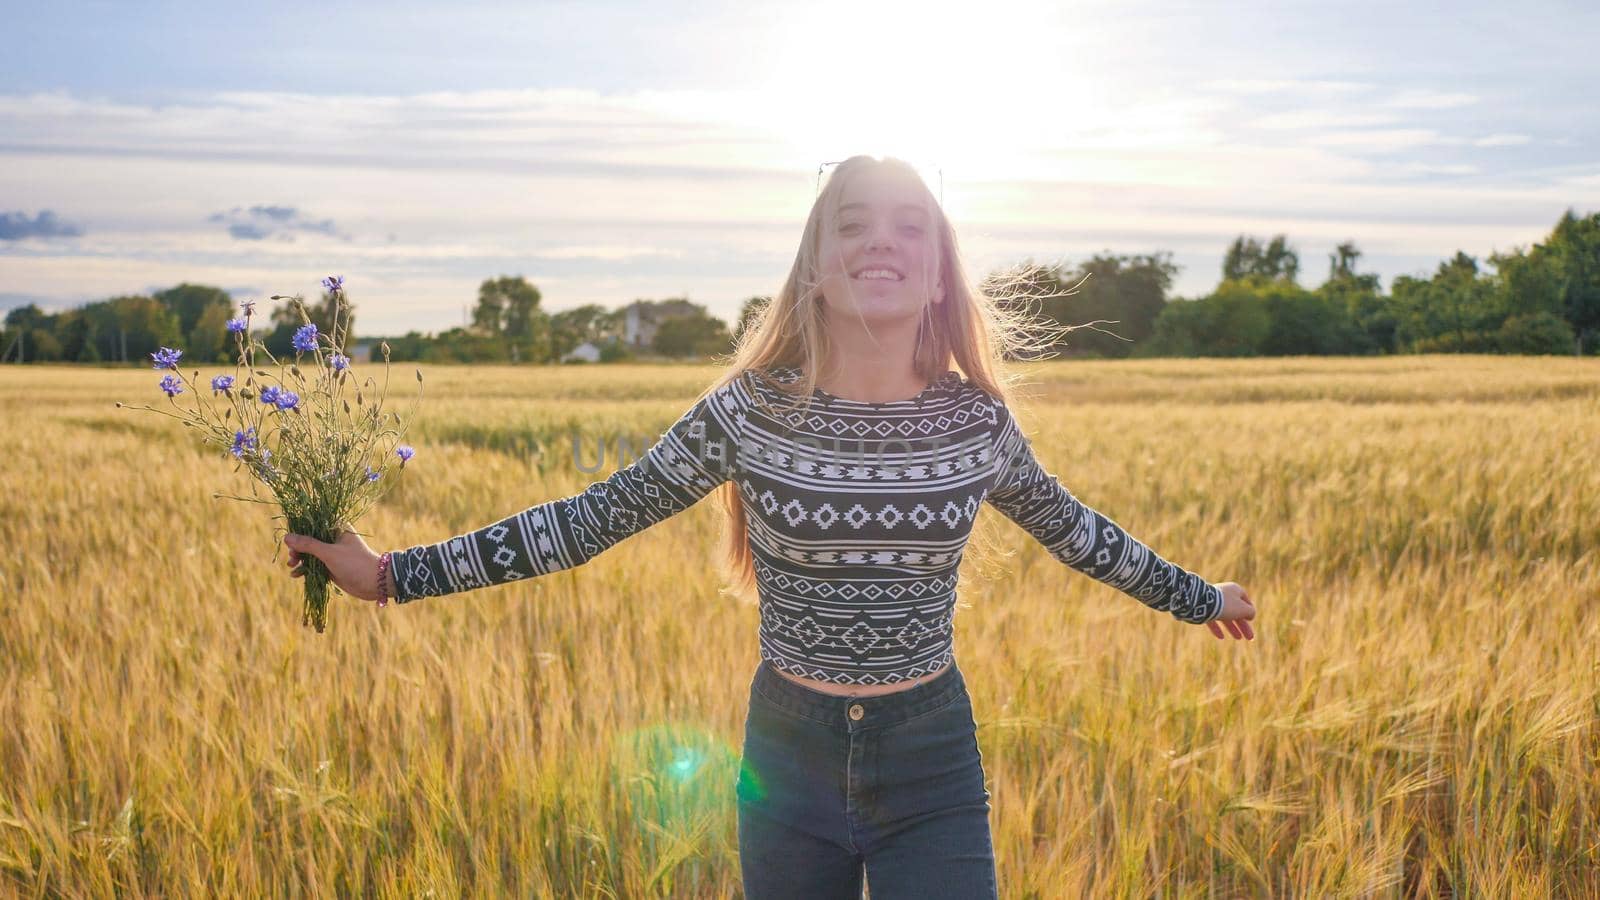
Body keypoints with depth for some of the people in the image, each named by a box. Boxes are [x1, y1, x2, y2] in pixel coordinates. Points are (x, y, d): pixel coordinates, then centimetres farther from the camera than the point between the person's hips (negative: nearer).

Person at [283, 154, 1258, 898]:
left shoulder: (976, 423, -6)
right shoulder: (749, 412, -11)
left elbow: (1068, 525, 11)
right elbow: (598, 516, -6)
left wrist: (1199, 598, 23)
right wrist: (396, 574, -7)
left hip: (932, 761, 0)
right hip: (789, 750, 0)